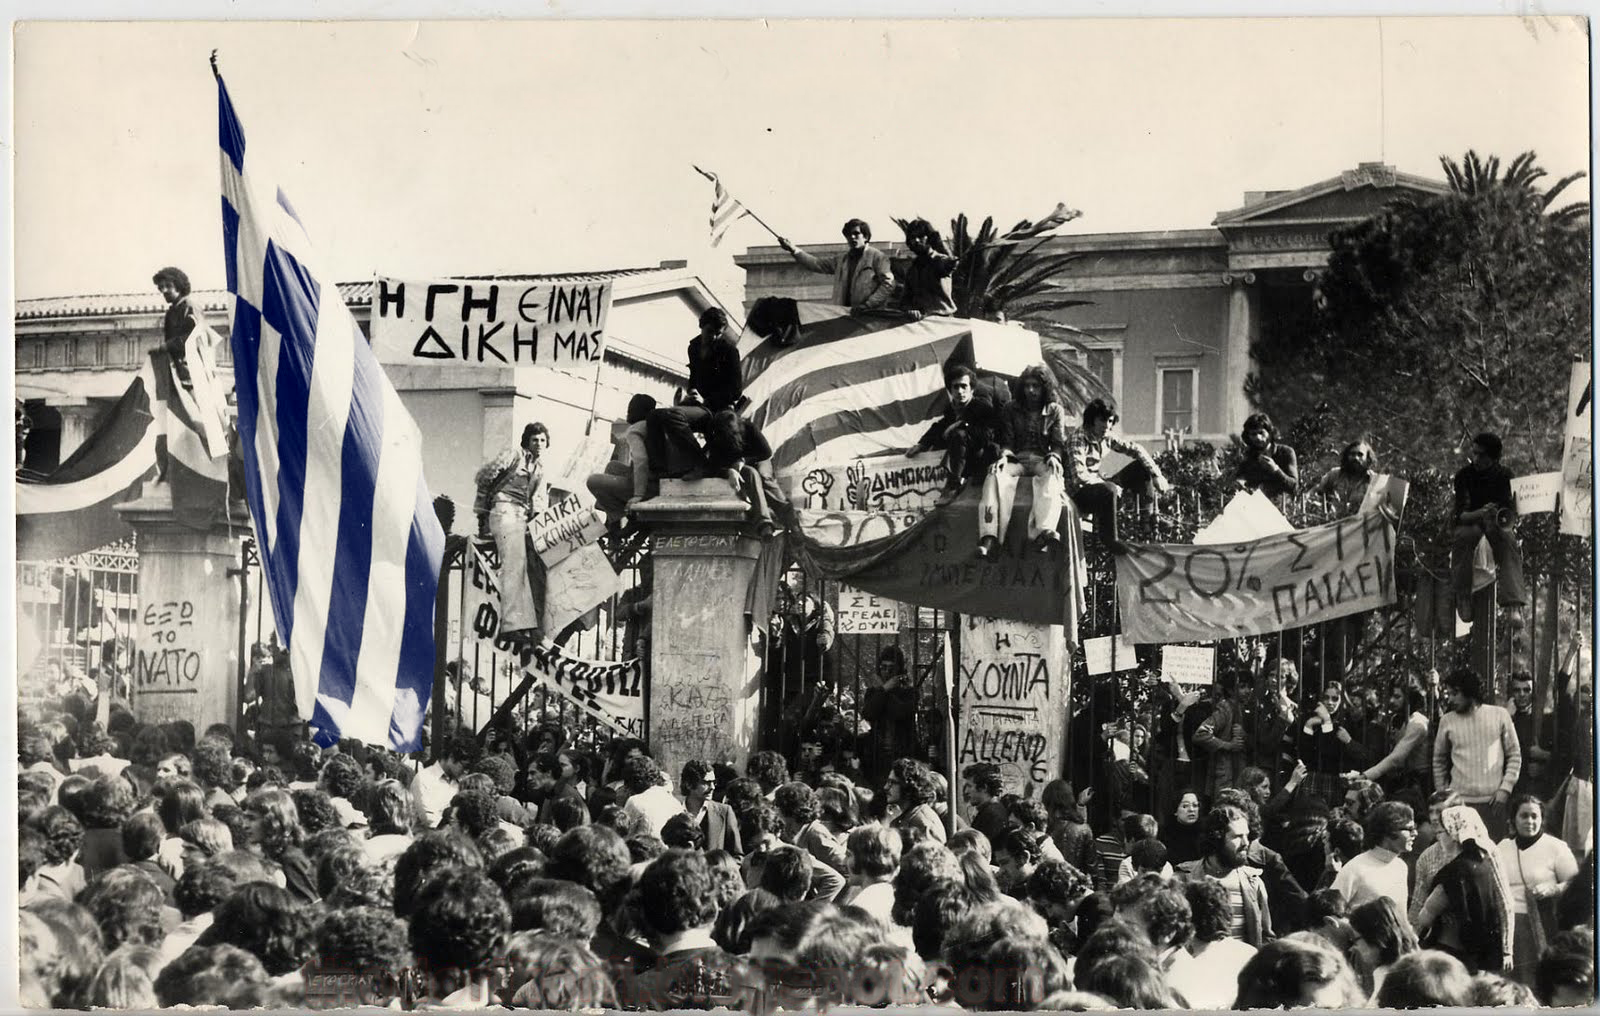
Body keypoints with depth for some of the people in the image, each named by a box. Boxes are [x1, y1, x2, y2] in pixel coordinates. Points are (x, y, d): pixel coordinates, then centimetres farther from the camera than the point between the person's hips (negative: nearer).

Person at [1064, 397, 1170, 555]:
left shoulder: (1106, 436, 1)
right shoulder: (1078, 439, -21)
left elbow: (1135, 449, 8)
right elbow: (1079, 476, -30)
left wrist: (1157, 475, -3)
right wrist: (1111, 484, -25)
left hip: (1098, 483, 8)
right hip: (1078, 493, -8)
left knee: (1142, 466, 6)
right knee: (1109, 490, -40)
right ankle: (1109, 539, -25)